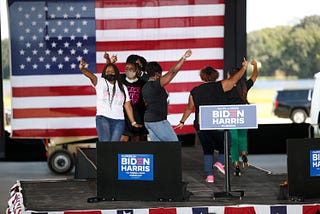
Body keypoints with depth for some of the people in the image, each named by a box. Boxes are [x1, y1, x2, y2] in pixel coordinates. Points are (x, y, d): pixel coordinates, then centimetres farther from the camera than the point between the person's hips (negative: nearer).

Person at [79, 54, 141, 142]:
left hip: (118, 121, 3)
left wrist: (133, 122, 7)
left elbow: (128, 106, 12)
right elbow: (90, 75, -16)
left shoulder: (122, 88, 14)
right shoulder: (100, 82, 5)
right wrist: (82, 69, -38)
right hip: (102, 118, -3)